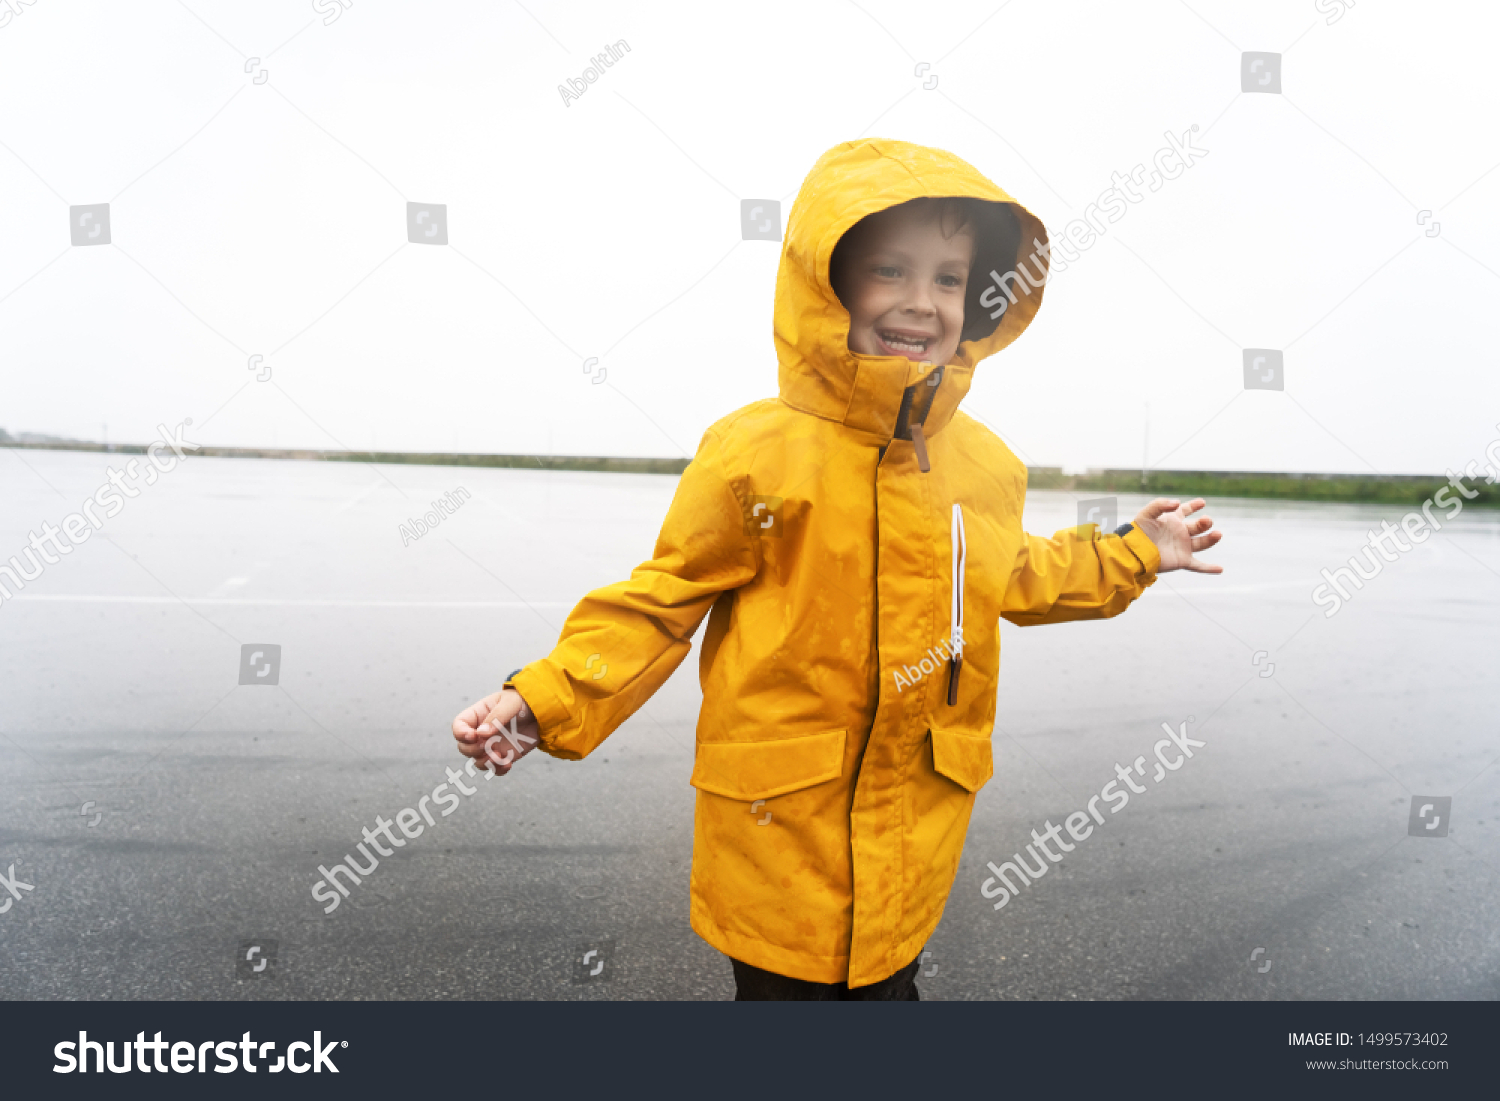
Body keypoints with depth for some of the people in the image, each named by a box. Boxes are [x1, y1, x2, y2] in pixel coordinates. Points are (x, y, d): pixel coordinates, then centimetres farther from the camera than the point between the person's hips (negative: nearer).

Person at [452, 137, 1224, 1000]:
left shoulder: (987, 464, 2)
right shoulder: (756, 453, -15)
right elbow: (663, 600, -9)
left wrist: (1132, 556, 22)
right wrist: (543, 700, -19)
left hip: (916, 823, 4)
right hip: (779, 821, -4)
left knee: (887, 979, 21)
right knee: (783, 983, 14)